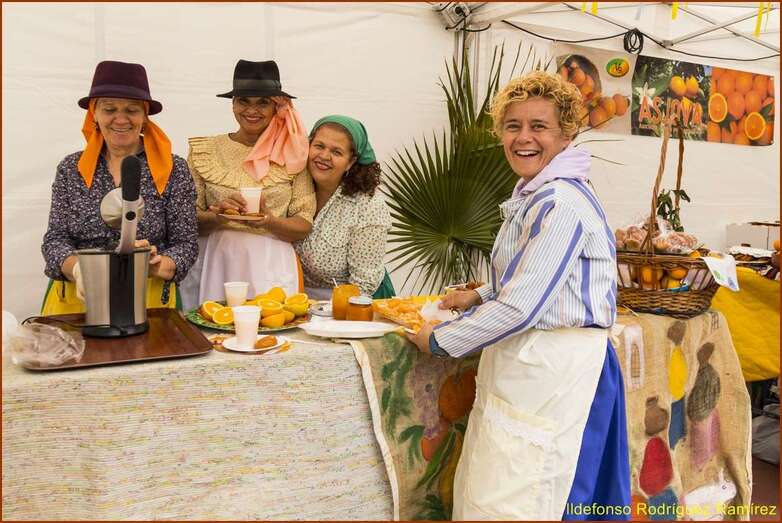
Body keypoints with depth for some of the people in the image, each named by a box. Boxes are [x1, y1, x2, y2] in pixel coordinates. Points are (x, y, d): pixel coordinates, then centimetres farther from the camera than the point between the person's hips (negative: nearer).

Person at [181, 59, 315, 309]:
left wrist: (269, 221, -17)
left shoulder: (293, 154, 2)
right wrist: (218, 215, -16)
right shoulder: (204, 151, 4)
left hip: (272, 268, 0)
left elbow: (304, 225, 0)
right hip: (216, 264, 1)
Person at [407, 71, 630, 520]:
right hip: (525, 364, 10)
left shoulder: (562, 202, -19)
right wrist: (478, 297, 15)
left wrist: (440, 340, -11)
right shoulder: (536, 194, 14)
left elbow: (522, 306, -22)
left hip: (551, 369, -10)